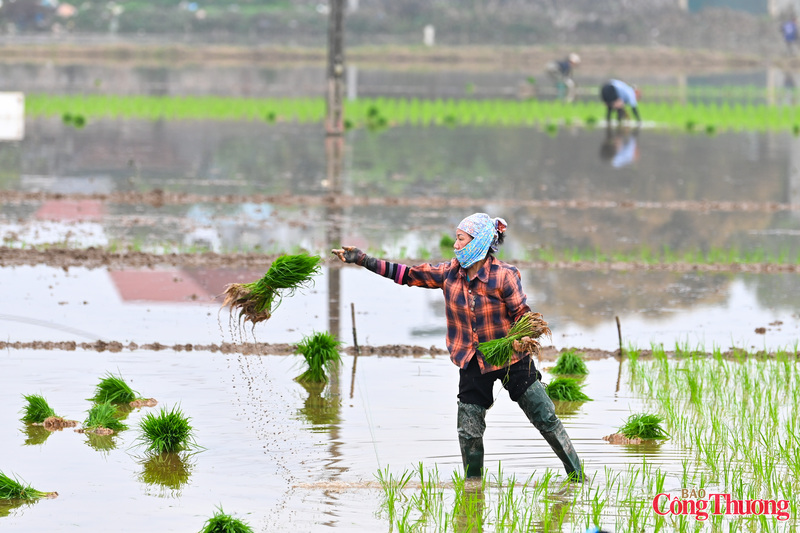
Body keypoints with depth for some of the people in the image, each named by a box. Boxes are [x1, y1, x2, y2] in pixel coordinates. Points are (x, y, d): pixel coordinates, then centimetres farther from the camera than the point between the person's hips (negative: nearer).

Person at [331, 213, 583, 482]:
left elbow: (523, 315, -11)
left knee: (547, 420, 0)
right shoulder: (450, 273, -3)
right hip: (472, 363, 4)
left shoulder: (504, 275, -15)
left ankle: (577, 478, 12)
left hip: (511, 358, -4)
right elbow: (409, 275, 3)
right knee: (469, 434, 1)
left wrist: (522, 339, -34)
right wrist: (362, 260, 1)